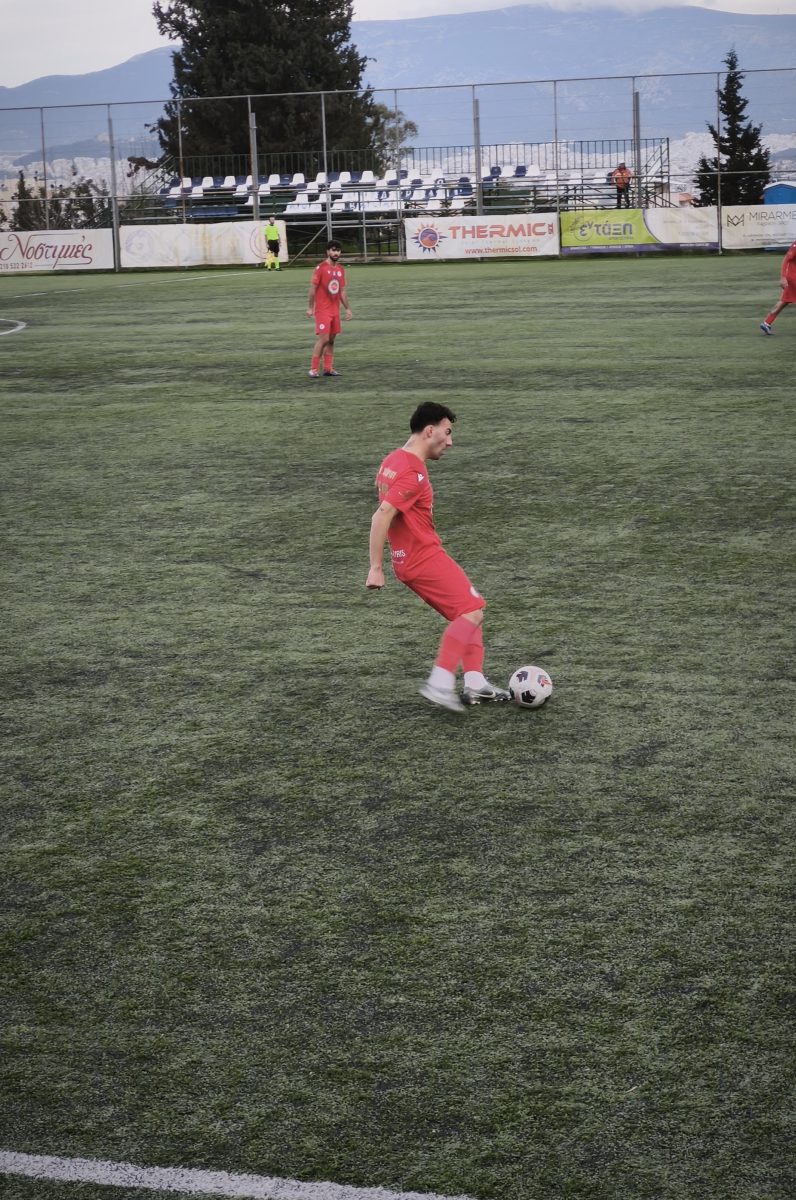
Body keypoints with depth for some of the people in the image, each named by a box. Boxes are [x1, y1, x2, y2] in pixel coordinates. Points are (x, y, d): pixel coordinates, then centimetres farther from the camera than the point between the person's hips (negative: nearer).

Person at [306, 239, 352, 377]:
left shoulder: (340, 270, 10)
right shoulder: (320, 268, -9)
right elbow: (312, 289, -9)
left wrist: (347, 309, 16)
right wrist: (309, 307, -12)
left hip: (335, 310, 6)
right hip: (322, 310, -6)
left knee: (331, 340, 8)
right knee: (323, 339, -12)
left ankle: (328, 368, 14)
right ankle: (313, 369, -7)